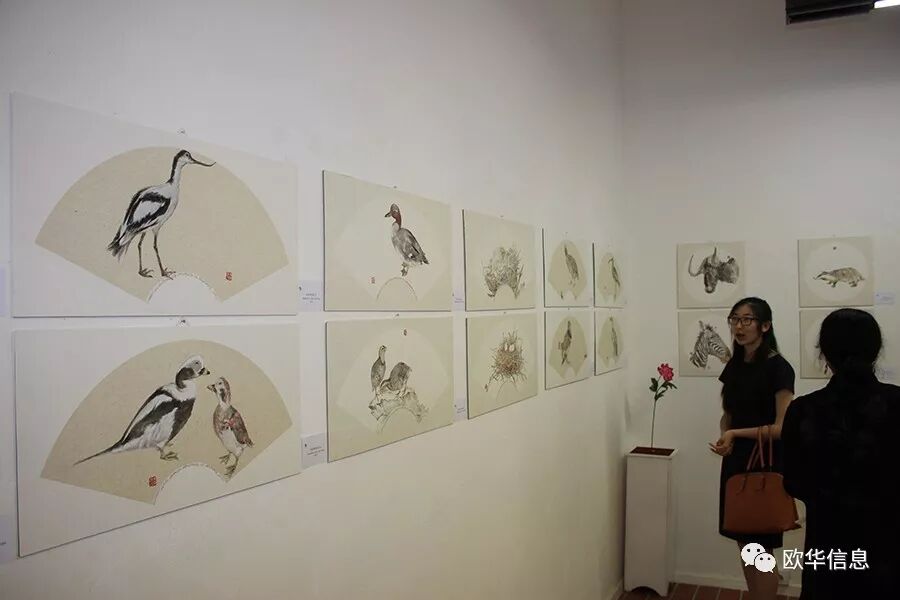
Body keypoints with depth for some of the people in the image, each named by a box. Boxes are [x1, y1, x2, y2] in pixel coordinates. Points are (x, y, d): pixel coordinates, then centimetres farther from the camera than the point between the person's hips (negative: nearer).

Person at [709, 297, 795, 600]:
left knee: (762, 547, 4)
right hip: (736, 463, 6)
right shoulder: (734, 366, 6)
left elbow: (783, 428, -18)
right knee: (744, 544, 15)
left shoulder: (778, 368, -14)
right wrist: (724, 437, -7)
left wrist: (736, 433, -19)